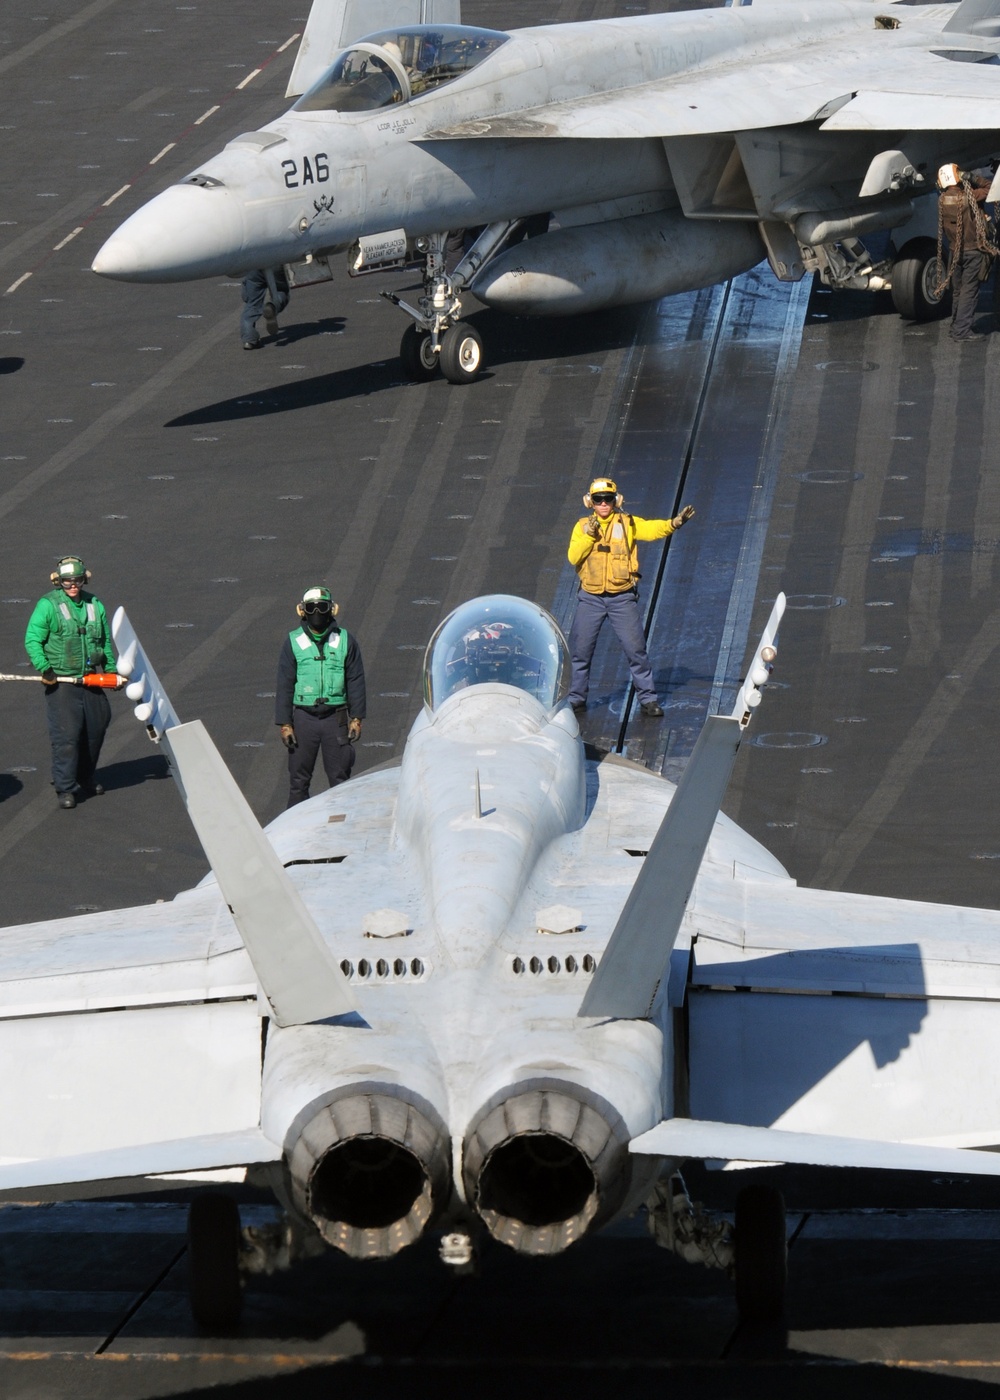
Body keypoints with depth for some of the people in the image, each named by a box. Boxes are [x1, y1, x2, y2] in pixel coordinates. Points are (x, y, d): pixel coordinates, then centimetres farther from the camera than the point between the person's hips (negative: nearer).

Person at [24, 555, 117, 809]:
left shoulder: (95, 606, 9)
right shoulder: (48, 605, -7)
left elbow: (106, 643, 20)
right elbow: (32, 640, -9)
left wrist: (111, 670, 14)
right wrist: (43, 668, -19)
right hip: (60, 682, -6)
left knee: (95, 728, 14)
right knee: (66, 734, -11)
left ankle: (86, 778, 32)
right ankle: (65, 788, -5)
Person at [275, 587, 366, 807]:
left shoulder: (345, 642, 3)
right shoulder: (293, 643, 1)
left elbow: (356, 681, 5)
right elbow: (284, 685, 2)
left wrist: (356, 718, -2)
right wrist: (285, 724, -4)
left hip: (335, 717, 0)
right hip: (303, 718, 0)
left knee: (339, 777, 4)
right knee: (298, 780, 4)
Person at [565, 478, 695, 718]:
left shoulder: (627, 524, 1)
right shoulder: (582, 526, 5)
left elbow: (652, 529, -16)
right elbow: (573, 557, -6)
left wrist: (674, 523, -33)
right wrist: (589, 535, -17)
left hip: (622, 599, -1)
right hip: (590, 598, 1)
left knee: (636, 649, -3)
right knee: (580, 650, 6)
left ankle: (647, 699, 5)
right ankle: (576, 697, 20)